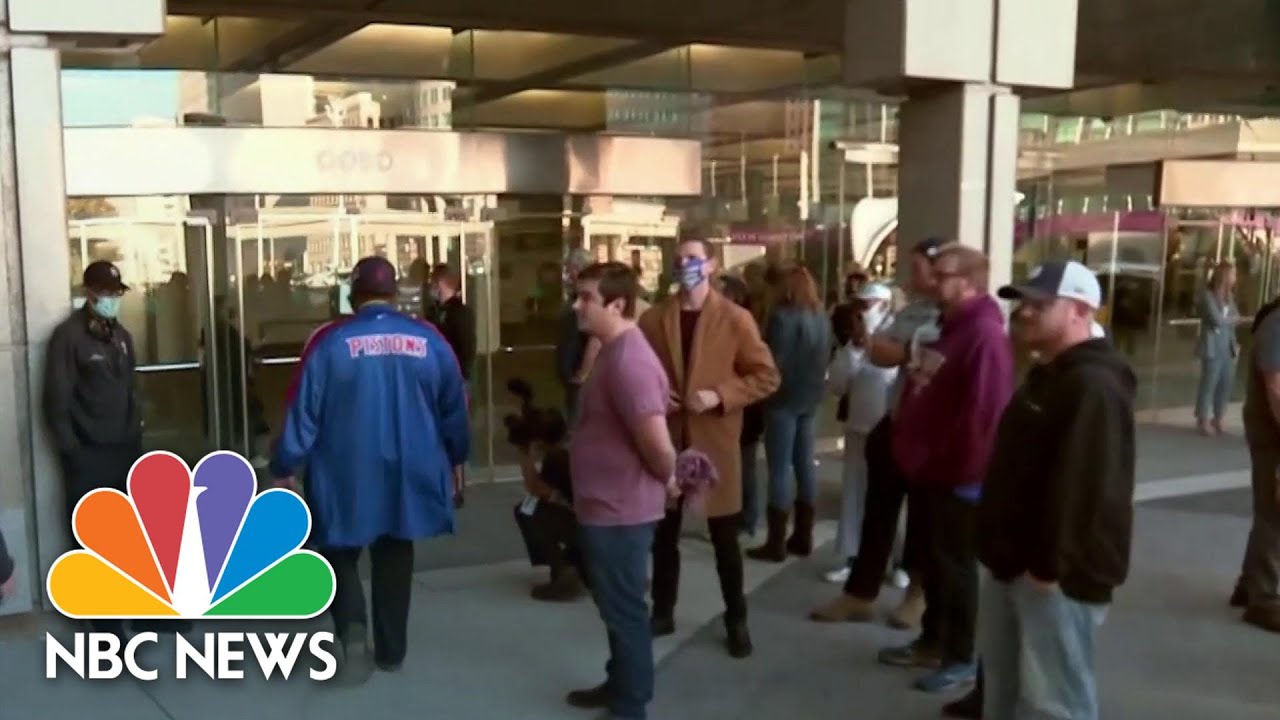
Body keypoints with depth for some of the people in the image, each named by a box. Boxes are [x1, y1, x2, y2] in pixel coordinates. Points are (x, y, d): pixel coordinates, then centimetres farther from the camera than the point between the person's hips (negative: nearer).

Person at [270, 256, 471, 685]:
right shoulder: (429, 340, -4)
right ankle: (391, 651, 24)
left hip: (345, 475, -2)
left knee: (340, 554, 14)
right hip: (408, 473, 2)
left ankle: (352, 630, -8)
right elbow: (454, 407, 5)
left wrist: (284, 467, 4)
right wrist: (456, 457, 21)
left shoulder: (330, 342, -11)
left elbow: (303, 411, -8)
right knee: (394, 557, 17)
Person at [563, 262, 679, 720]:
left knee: (623, 609, 5)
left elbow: (657, 441, -29)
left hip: (620, 510, -10)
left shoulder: (628, 360, -25)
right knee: (616, 604, 22)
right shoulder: (614, 351, 10)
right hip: (606, 505, 10)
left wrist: (667, 480, -12)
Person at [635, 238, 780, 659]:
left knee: (725, 539, 7)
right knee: (664, 535, 13)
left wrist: (720, 396, -17)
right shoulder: (653, 319, 4)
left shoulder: (735, 319, -5)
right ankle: (663, 613, 28)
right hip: (666, 439, 3)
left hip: (715, 440, -3)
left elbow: (766, 376, -5)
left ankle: (736, 621, 21)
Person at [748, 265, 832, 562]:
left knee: (780, 469, -4)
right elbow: (824, 359, 14)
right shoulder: (822, 317, 8)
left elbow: (774, 362, -16)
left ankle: (776, 542, -1)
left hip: (785, 398, -8)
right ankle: (803, 536, 19)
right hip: (811, 397, 8)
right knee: (804, 464, 12)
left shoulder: (783, 317, -16)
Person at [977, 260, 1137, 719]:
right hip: (1014, 562, 10)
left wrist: (1051, 564, -26)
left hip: (1058, 574, -10)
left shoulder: (1095, 387, -19)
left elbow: (1085, 487, -27)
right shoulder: (1045, 376, 16)